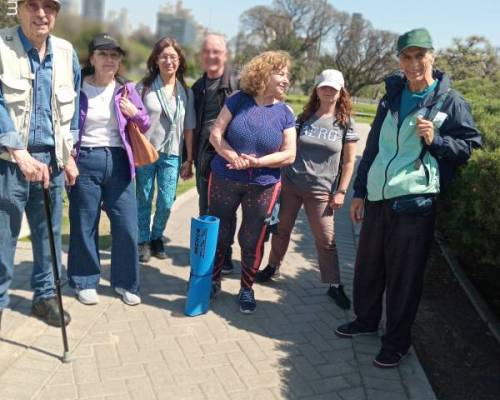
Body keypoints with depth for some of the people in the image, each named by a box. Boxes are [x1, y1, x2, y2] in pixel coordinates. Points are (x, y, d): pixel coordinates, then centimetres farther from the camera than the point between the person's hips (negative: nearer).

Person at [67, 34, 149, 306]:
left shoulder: (126, 89, 6)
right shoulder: (77, 88, -2)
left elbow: (145, 126, 12)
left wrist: (135, 113, -9)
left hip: (118, 161, 2)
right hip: (85, 161, -2)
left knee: (127, 227, 2)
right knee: (84, 225, 7)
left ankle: (125, 282, 19)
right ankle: (85, 281, 23)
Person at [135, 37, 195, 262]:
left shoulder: (186, 92, 6)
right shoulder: (144, 87, -2)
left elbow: (188, 129, 7)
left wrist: (189, 160, 5)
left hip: (171, 155, 2)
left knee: (166, 203, 2)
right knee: (144, 200, 8)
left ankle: (157, 238, 26)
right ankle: (144, 241, 25)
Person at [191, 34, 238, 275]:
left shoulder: (237, 82, -5)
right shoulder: (198, 86, 14)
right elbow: (193, 125, 17)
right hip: (204, 155, 6)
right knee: (205, 209, 13)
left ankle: (224, 259, 15)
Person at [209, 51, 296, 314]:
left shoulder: (284, 113, -1)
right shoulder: (239, 100, -3)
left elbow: (289, 155, -6)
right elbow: (215, 134, -5)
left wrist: (255, 162, -17)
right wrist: (232, 157, -22)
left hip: (263, 186, 0)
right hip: (224, 180, 0)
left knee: (252, 240, 9)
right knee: (218, 234, 11)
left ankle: (247, 289, 27)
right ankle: (213, 281, 31)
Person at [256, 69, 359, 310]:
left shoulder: (345, 123, 0)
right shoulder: (304, 118, 5)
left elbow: (348, 162, 1)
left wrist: (341, 191, -5)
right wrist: (280, 176, 6)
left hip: (320, 190, -2)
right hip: (290, 184, 2)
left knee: (326, 240, -1)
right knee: (281, 230, 12)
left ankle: (334, 285, 12)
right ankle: (273, 267, 33)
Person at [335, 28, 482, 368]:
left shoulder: (450, 101, -3)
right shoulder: (392, 97, 12)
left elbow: (471, 146, 1)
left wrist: (435, 140, -17)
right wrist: (360, 191, 14)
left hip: (415, 201, -5)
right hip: (378, 198, 5)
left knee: (403, 275, 4)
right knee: (367, 265, 15)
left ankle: (397, 340, 21)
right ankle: (366, 320, 37)